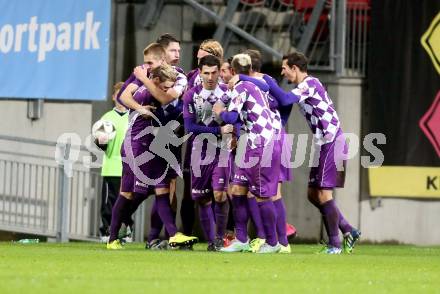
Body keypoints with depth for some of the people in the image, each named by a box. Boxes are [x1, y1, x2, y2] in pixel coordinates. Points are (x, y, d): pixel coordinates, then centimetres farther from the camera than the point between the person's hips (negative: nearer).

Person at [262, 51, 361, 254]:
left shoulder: (310, 83, -14)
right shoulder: (304, 86, 15)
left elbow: (285, 99, -28)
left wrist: (266, 80, -20)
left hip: (332, 142, -10)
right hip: (323, 145, 10)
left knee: (323, 194, -9)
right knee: (313, 194, 10)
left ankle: (335, 244, -4)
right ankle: (348, 231, 16)